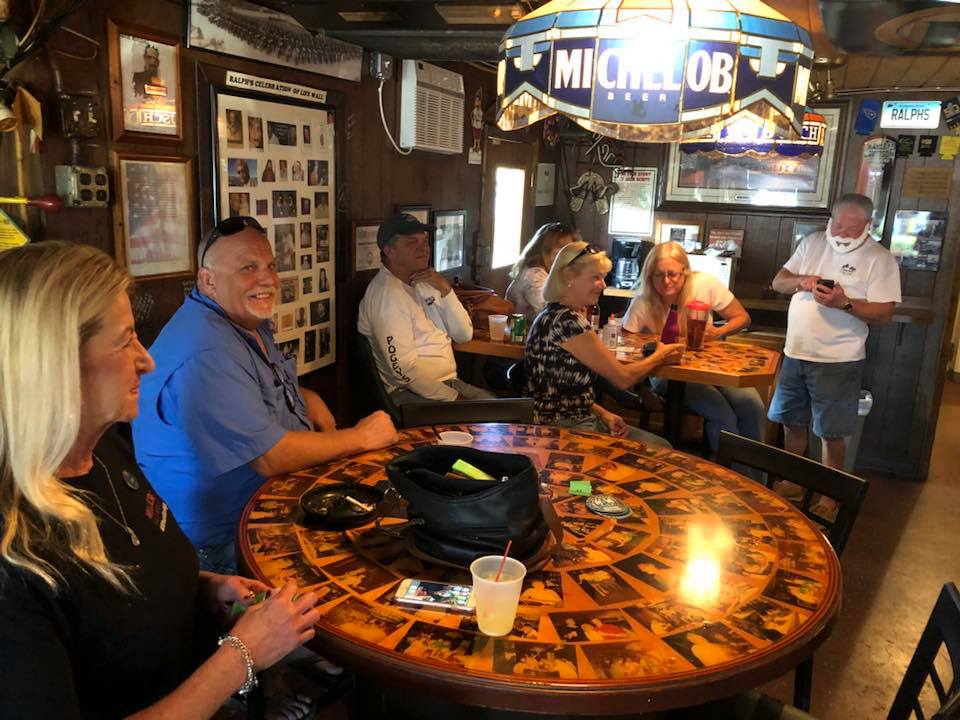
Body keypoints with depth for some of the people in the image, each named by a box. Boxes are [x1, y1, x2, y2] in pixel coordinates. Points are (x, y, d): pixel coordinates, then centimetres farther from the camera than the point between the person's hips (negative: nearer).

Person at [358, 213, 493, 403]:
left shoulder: (423, 283, 14)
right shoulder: (387, 293, -14)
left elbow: (464, 335, 8)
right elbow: (404, 368, -21)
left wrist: (445, 290, -6)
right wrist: (454, 398, -19)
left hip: (449, 381, 9)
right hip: (410, 393, -9)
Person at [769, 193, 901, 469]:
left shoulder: (880, 259, -7)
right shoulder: (813, 242, 8)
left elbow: (884, 313, -11)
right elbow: (778, 283, 10)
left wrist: (844, 303, -26)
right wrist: (801, 281, -11)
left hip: (837, 362, -5)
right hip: (795, 354, 5)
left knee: (830, 434, 3)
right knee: (792, 424, 16)